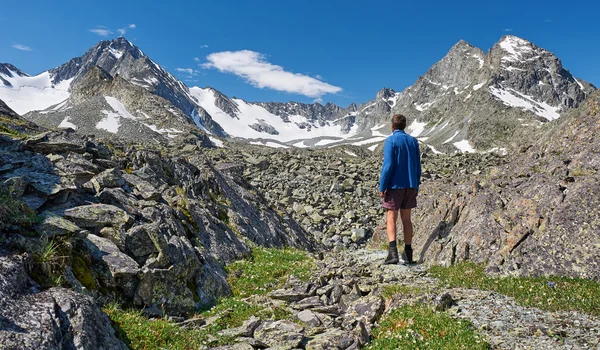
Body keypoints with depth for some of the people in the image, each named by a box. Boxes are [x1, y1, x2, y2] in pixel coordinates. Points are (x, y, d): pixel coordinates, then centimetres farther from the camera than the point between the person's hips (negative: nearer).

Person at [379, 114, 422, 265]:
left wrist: (382, 187, -12)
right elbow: (418, 166, 10)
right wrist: (416, 186, 18)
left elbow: (388, 165, -16)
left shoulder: (390, 141, -9)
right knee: (406, 218, 11)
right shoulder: (413, 141, 9)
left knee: (391, 218, -1)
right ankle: (408, 254, 14)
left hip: (394, 185, -5)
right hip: (410, 186, 5)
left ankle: (393, 252, -15)